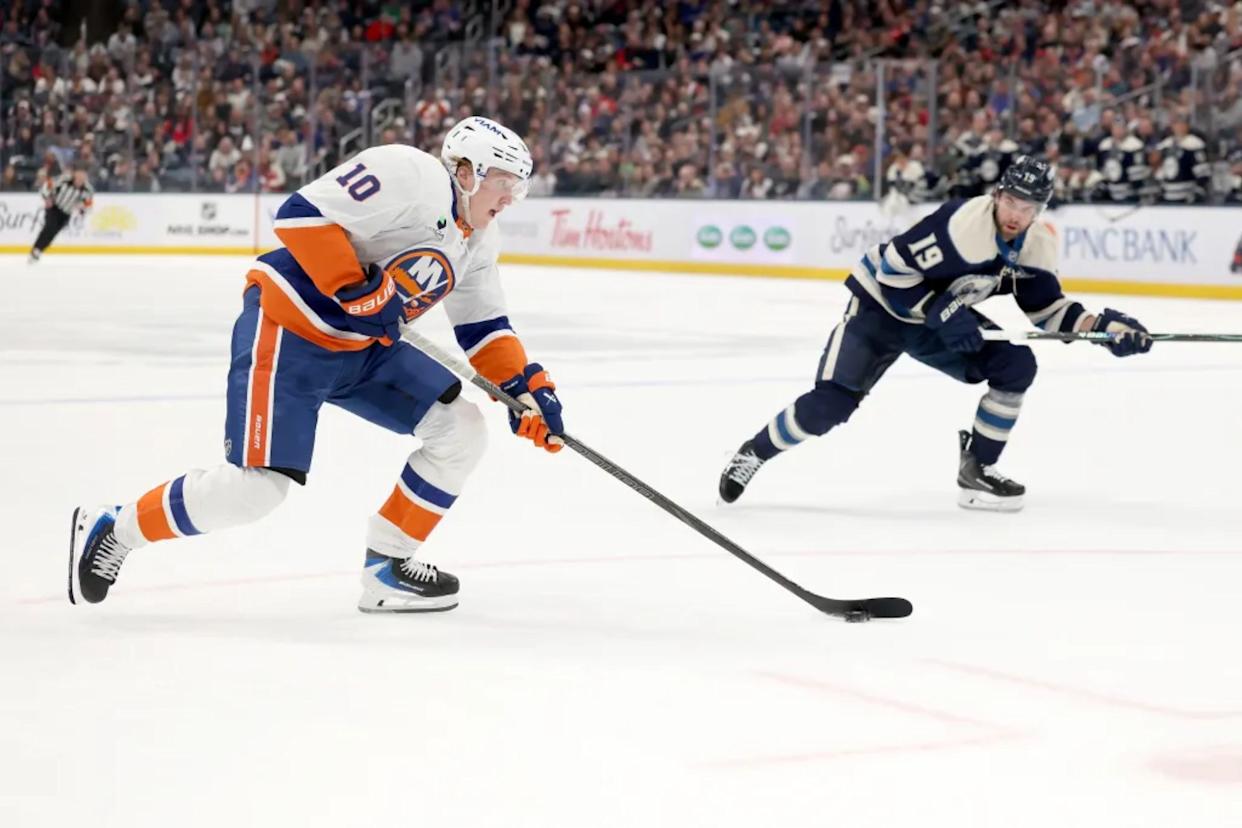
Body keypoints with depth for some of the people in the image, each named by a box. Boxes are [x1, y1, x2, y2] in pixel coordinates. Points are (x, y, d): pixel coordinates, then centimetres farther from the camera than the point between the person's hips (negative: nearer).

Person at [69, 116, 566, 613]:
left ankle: (387, 564, 9)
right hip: (287, 330, -9)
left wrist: (527, 387, 3)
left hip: (364, 347, 9)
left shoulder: (478, 240, 10)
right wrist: (357, 290, -26)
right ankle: (110, 531, 2)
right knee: (258, 486, -16)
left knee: (462, 431, 1)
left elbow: (484, 326, 16)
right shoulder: (410, 175, -19)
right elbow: (302, 214, -25)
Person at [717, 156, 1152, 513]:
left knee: (1016, 364, -12)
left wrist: (1103, 324, -12)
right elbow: (894, 271, -28)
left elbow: (1046, 307, 1)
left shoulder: (1038, 244, -9)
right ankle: (755, 451, 7)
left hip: (945, 314, 7)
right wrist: (941, 314, -32)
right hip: (881, 304, -7)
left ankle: (977, 470, -1)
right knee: (829, 405, -18)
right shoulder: (963, 223, -32)